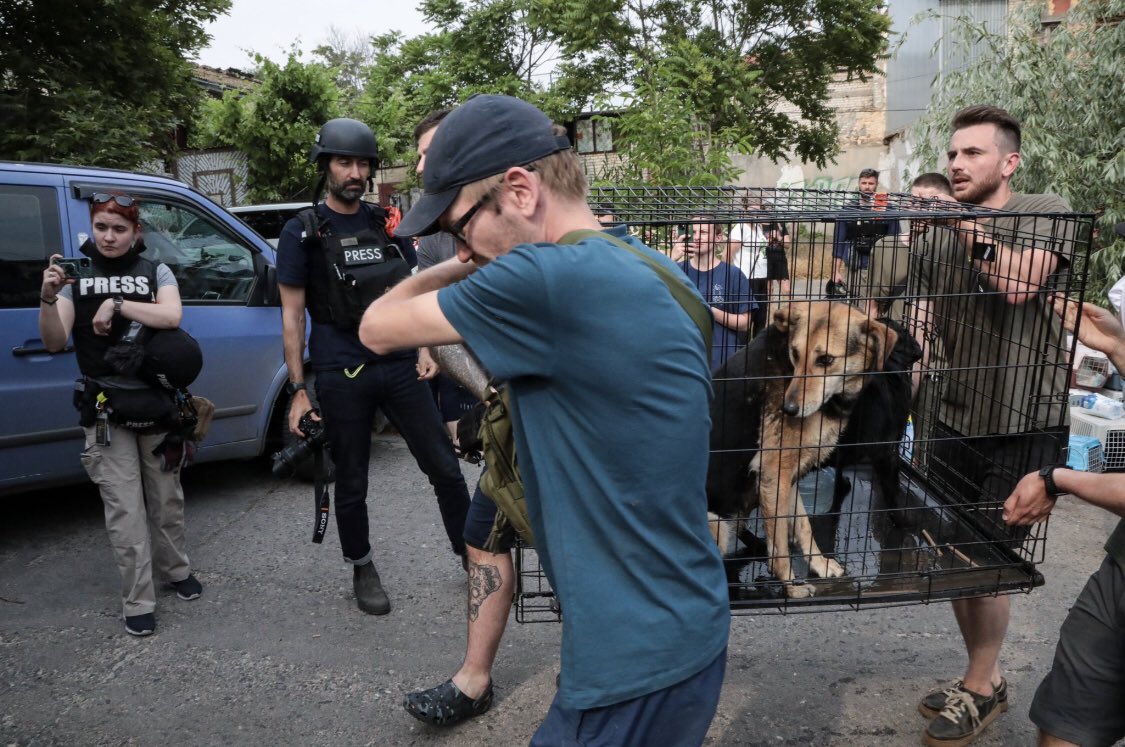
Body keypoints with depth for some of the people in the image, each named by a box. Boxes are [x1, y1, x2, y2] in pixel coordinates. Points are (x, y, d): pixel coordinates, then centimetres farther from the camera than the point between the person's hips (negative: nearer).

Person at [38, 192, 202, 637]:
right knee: (125, 510, -1)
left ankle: (176, 570, 33)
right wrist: (48, 299, -23)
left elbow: (171, 317, -16)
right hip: (105, 412, 0)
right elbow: (54, 342, -7)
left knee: (166, 499, 12)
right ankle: (137, 603, 8)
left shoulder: (155, 272, 3)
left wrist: (116, 305, -19)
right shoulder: (77, 277, 3)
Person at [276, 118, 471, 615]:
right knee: (352, 484, 10)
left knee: (445, 468, 2)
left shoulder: (385, 223, 11)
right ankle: (363, 570, 31)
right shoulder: (302, 232, -1)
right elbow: (292, 315, -2)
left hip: (400, 367, 3)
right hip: (341, 376, -3)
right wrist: (298, 390, -6)